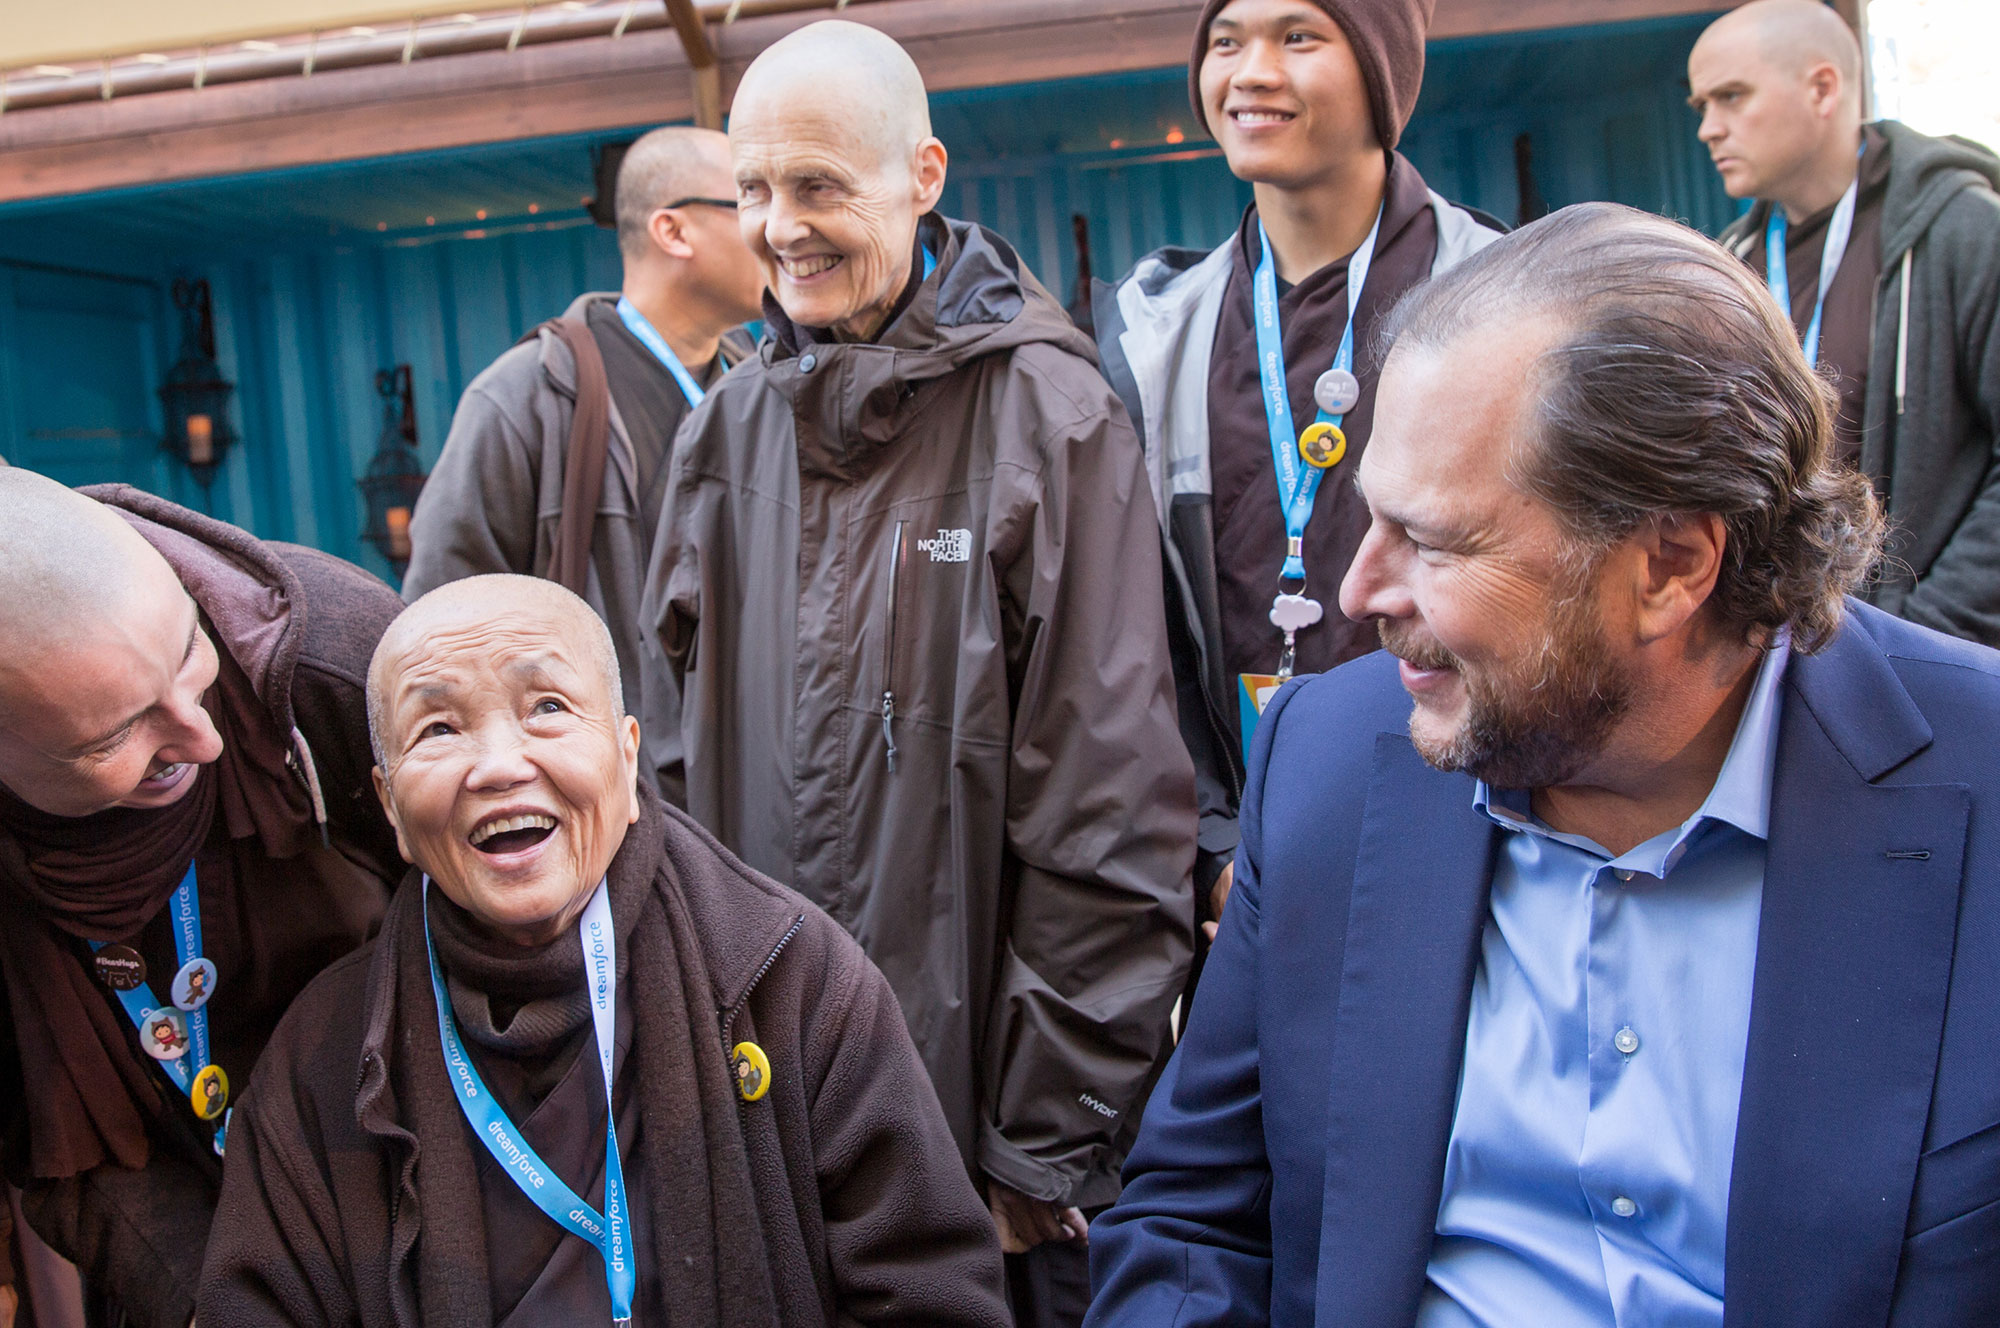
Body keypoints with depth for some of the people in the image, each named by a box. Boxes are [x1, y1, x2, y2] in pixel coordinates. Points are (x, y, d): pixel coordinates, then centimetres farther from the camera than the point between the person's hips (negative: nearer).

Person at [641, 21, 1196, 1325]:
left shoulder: (1045, 415, -10)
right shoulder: (730, 428, 7)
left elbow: (1108, 815, -13)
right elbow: (685, 751, 12)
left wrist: (1052, 1142, -14)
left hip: (972, 1089, -5)